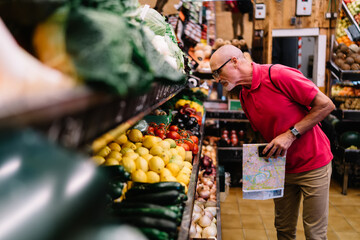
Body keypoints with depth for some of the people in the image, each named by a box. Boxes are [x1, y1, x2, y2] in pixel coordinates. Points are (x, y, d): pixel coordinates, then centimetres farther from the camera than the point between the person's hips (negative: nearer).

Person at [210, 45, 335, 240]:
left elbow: (326, 105, -19)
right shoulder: (244, 96, 4)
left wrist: (290, 135, -22)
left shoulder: (278, 75, -21)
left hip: (313, 164, -6)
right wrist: (266, 152, -4)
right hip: (282, 168, 6)